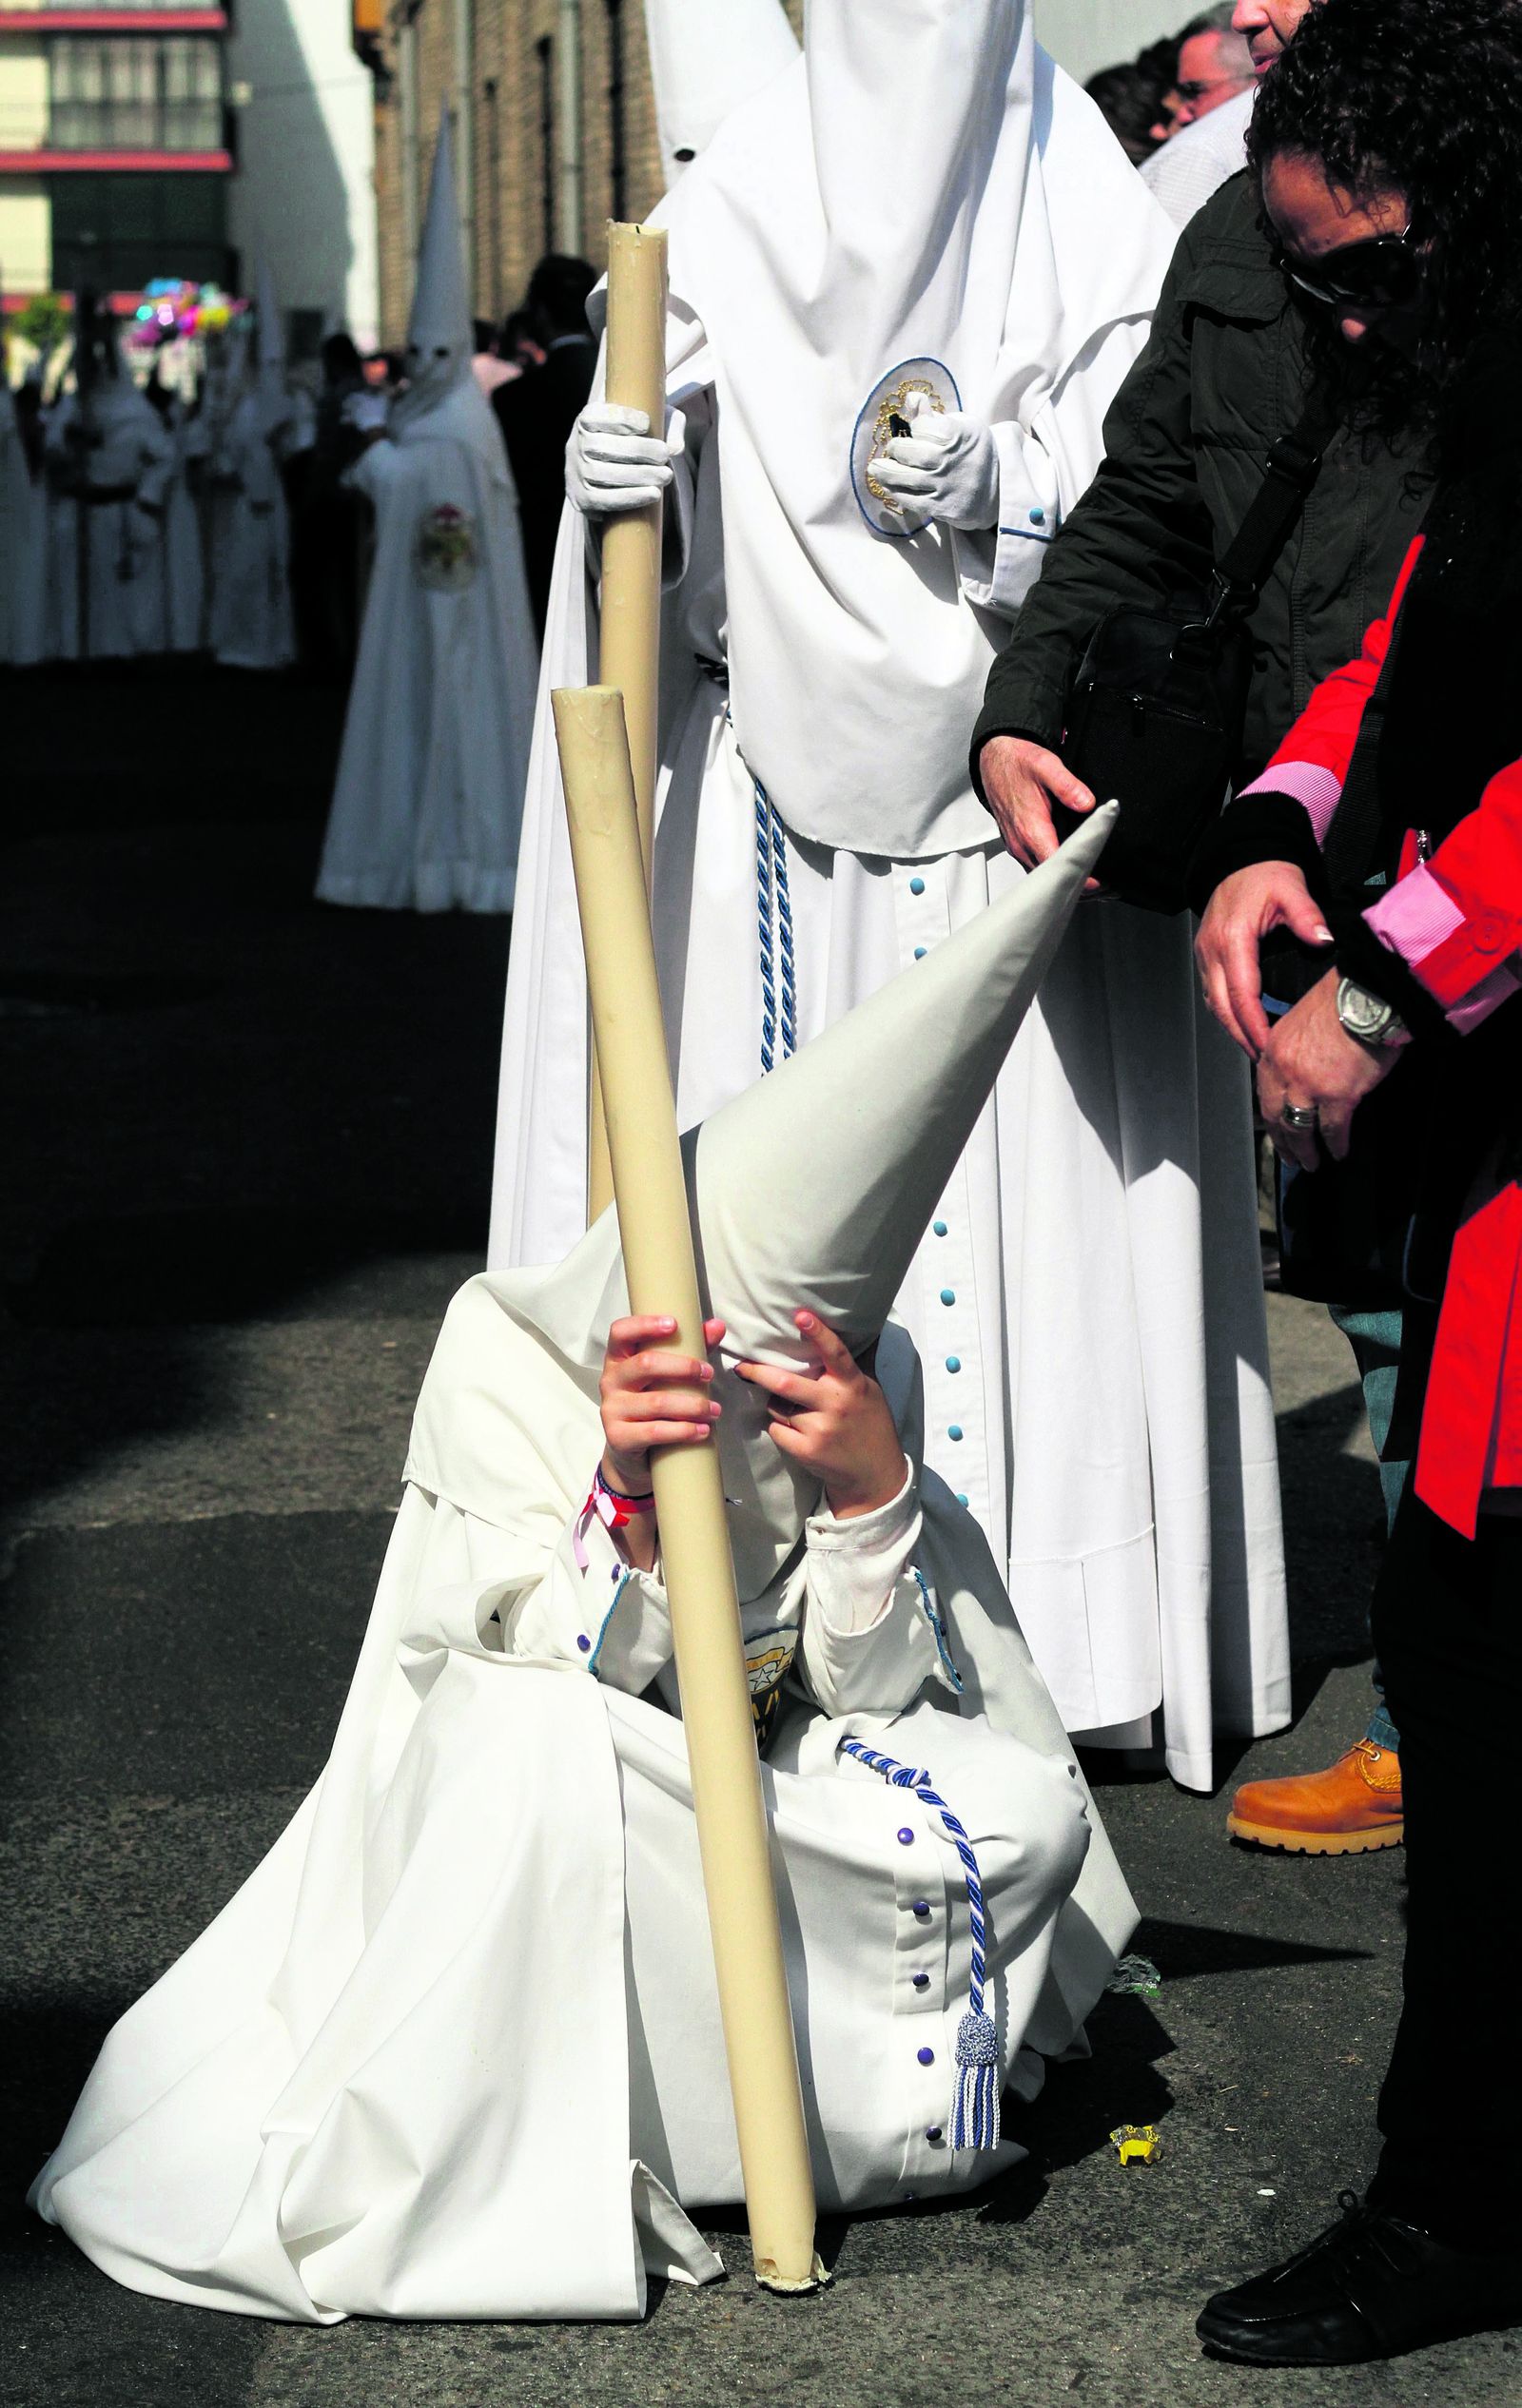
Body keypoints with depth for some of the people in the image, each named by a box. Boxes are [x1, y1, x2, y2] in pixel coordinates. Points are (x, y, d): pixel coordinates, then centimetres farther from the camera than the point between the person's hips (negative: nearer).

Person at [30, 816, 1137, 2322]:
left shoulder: (861, 1384, -13)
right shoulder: (508, 1357, -21)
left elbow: (878, 1693, -13)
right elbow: (562, 1680, -23)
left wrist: (871, 1485, -30)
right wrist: (625, 1494, -41)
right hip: (516, 1858, -3)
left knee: (1019, 1812, -21)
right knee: (535, 1743, -38)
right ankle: (492, 2184, -24)